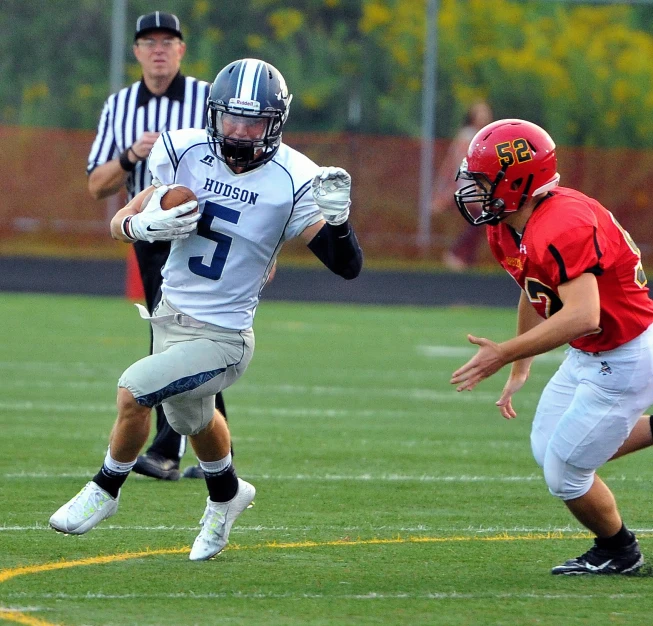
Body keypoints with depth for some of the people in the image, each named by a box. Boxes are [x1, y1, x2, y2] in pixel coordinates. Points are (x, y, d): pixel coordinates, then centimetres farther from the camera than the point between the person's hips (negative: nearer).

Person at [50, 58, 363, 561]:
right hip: (171, 315, 5)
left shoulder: (290, 182, -18)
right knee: (192, 420, 27)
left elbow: (348, 267, -16)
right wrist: (146, 226, -22)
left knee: (134, 390, -21)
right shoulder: (187, 152, -9)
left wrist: (337, 218, -35)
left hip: (222, 336, -5)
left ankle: (106, 489, 6)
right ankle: (227, 495, 58)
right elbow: (121, 223, 0)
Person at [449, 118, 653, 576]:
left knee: (566, 473, -1)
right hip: (589, 356, 10)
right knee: (548, 448, 19)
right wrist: (519, 370, 20)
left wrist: (505, 354, -40)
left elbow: (582, 315, -41)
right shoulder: (505, 231, -1)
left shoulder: (561, 228, -32)